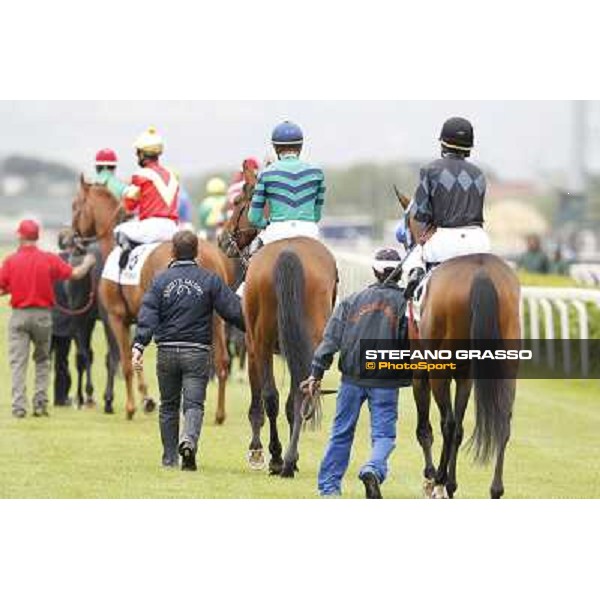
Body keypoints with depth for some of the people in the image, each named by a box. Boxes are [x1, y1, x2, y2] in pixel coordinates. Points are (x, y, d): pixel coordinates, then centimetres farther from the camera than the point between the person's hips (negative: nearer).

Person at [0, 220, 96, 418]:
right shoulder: (49, 259, -5)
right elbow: (75, 274, -1)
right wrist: (88, 263, 20)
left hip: (19, 314, -1)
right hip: (43, 315, 1)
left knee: (17, 362, 2)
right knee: (42, 360, 16)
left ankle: (18, 405, -5)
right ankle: (40, 403, 13)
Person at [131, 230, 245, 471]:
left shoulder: (161, 280, 1)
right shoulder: (209, 280, 0)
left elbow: (148, 315, -9)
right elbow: (234, 311, -2)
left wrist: (139, 345, -14)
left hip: (167, 351, 1)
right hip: (197, 352, -1)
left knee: (169, 405, 14)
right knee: (194, 403, -4)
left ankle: (170, 457, 18)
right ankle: (189, 439, -32)